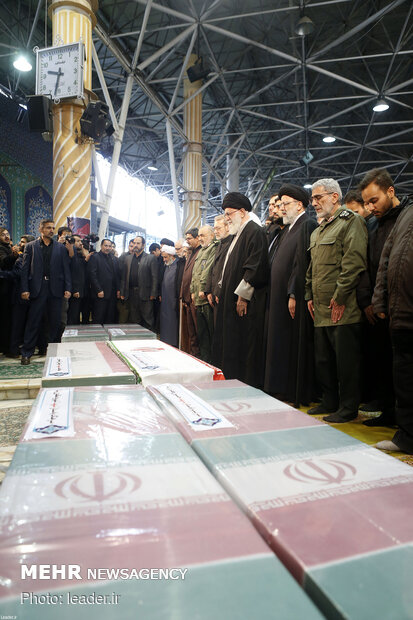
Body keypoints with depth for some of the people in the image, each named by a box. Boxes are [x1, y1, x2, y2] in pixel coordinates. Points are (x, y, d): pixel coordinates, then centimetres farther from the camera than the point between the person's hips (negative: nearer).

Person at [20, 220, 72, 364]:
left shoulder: (61, 248, 10)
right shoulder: (30, 246, 8)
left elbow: (66, 269, 6)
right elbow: (25, 269, 3)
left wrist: (68, 288, -3)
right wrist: (25, 289, -6)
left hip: (55, 289, 1)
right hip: (37, 289, -1)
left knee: (55, 322, 6)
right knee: (33, 322, 2)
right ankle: (26, 353, 11)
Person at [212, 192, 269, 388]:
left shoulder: (255, 232, -10)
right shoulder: (238, 234, 20)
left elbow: (255, 267, -20)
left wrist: (242, 296, -20)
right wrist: (224, 289, 16)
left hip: (245, 303, -10)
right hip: (230, 301, 10)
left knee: (244, 347, -4)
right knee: (230, 345, 12)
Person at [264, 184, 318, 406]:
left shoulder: (307, 226, -10)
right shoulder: (290, 228, 19)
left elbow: (302, 263, -19)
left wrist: (293, 294, -22)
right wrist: (286, 294, 15)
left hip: (295, 297, -10)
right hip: (281, 296, 10)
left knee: (296, 344, -3)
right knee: (283, 343, 12)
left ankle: (300, 394, 9)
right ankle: (284, 390, 22)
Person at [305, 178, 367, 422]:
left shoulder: (351, 221, -6)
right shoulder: (318, 231, 22)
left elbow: (354, 263, -16)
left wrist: (339, 297, -18)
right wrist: (310, 295, 16)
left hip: (342, 309, -9)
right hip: (321, 310, 9)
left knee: (346, 360, -1)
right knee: (323, 360, 14)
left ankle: (349, 407, 13)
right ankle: (330, 402, 28)